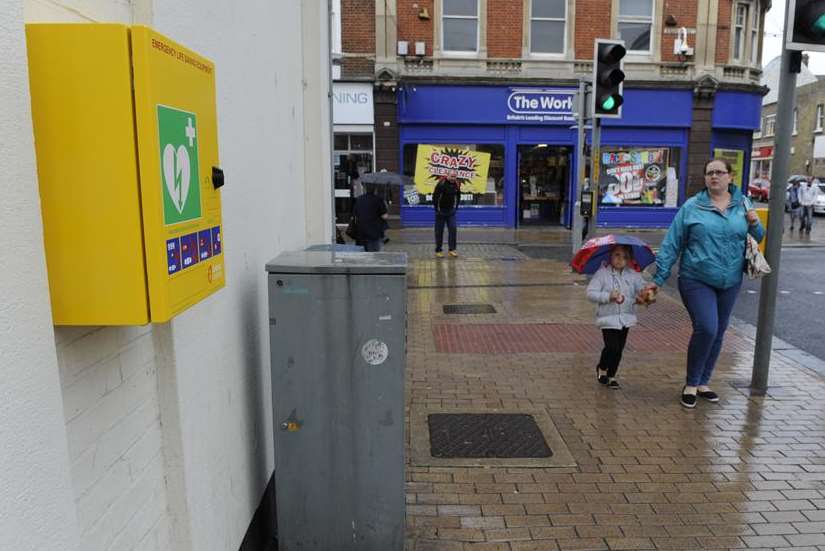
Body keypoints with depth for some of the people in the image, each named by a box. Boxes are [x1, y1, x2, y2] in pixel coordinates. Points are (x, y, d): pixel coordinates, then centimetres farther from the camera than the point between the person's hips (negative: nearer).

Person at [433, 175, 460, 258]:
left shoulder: (456, 184, 2)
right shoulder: (441, 184, -14)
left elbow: (458, 196, 17)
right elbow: (435, 197, -14)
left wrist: (456, 207, 10)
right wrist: (437, 209, -12)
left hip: (451, 211, 4)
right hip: (441, 211, -4)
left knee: (453, 229, -5)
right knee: (439, 231, 2)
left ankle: (452, 249, 1)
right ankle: (438, 250, 11)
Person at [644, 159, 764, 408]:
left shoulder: (743, 205, 7)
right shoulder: (692, 207, -4)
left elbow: (758, 240, 16)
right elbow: (671, 244, -4)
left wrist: (755, 225, -7)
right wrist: (659, 278, -6)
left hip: (730, 283, 4)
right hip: (696, 281, -4)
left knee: (718, 333, 11)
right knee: (706, 329, -16)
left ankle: (703, 382, 29)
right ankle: (690, 384, 4)